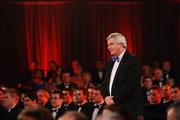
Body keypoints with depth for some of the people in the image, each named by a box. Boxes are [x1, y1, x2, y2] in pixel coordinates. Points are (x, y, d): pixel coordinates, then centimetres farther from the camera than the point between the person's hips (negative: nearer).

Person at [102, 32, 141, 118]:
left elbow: (130, 85, -16)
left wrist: (114, 99, -14)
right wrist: (107, 97, -1)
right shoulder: (110, 62, 18)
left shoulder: (133, 61, -8)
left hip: (127, 108, -7)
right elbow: (106, 83, 19)